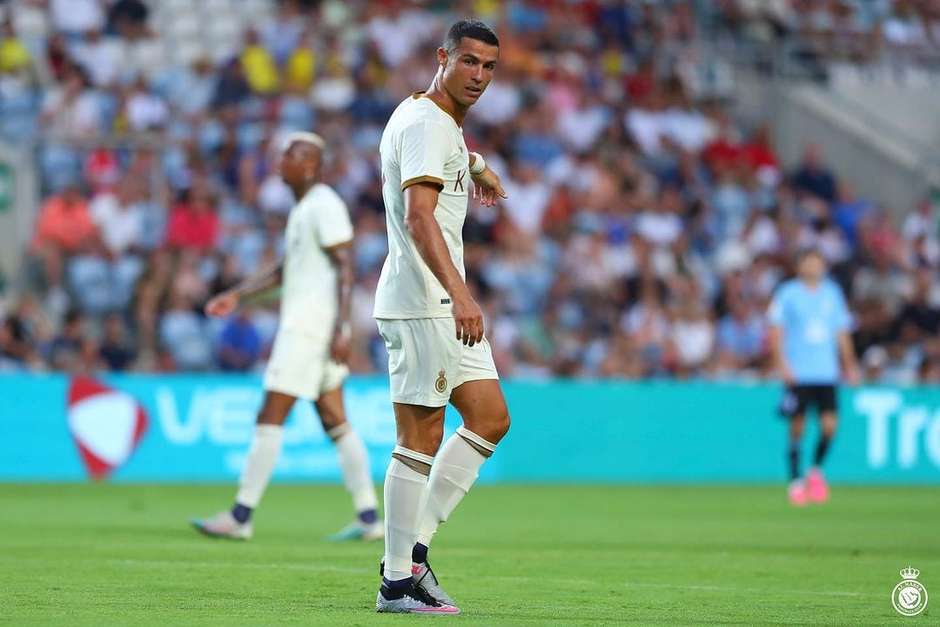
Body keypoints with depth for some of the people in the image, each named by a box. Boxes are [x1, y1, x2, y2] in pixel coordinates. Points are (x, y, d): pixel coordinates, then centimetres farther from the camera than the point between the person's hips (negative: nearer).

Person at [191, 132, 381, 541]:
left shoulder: (325, 206, -12)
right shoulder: (302, 208, 19)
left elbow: (345, 268, -18)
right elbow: (287, 269, 26)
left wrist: (341, 329, -24)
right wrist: (237, 295, 21)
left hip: (311, 326, -10)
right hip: (301, 325, 10)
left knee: (270, 418, -8)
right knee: (335, 423, 8)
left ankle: (240, 516, -6)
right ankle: (368, 518, 7)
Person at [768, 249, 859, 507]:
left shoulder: (832, 293, 11)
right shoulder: (788, 293, -1)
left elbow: (842, 331, 17)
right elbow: (776, 330, -2)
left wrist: (849, 364, 12)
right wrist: (782, 363, -11)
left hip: (827, 372, 3)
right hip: (798, 373, -3)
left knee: (829, 423, -7)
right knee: (797, 427, -4)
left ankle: (816, 470, 15)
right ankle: (795, 481, 7)